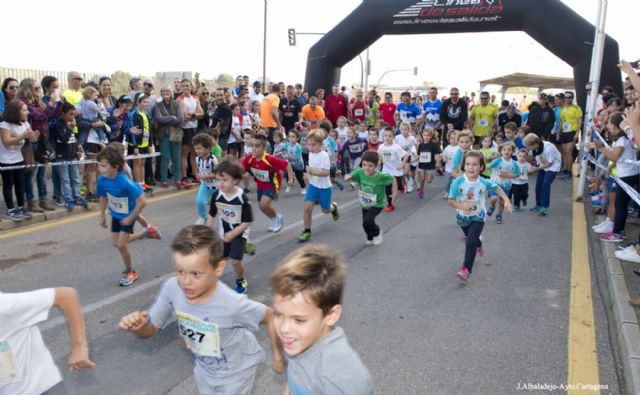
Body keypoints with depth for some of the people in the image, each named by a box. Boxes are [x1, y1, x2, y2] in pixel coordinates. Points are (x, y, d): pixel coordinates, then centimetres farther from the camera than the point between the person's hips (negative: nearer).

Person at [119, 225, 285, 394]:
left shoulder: (232, 304, -37)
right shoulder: (172, 289, -25)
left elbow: (271, 317, -20)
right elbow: (151, 329, -9)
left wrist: (278, 357, -8)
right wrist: (139, 326, -32)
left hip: (236, 372, -4)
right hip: (204, 370, 4)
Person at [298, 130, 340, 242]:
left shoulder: (324, 155, -23)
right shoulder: (310, 154, 1)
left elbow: (326, 173, -29)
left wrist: (312, 172, -39)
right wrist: (308, 174, 2)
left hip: (324, 187, -5)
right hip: (312, 185, 5)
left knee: (325, 210, 14)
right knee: (307, 208, -9)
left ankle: (334, 207, 50)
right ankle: (307, 231, 2)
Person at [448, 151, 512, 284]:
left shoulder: (484, 182, -20)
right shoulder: (457, 182, -25)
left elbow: (497, 188, 1)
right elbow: (450, 200, -22)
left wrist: (506, 200, -10)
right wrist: (461, 206, -41)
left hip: (478, 217, -2)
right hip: (462, 217, 2)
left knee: (470, 242, -18)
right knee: (470, 237, 28)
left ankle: (466, 269, -11)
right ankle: (478, 244, 64)